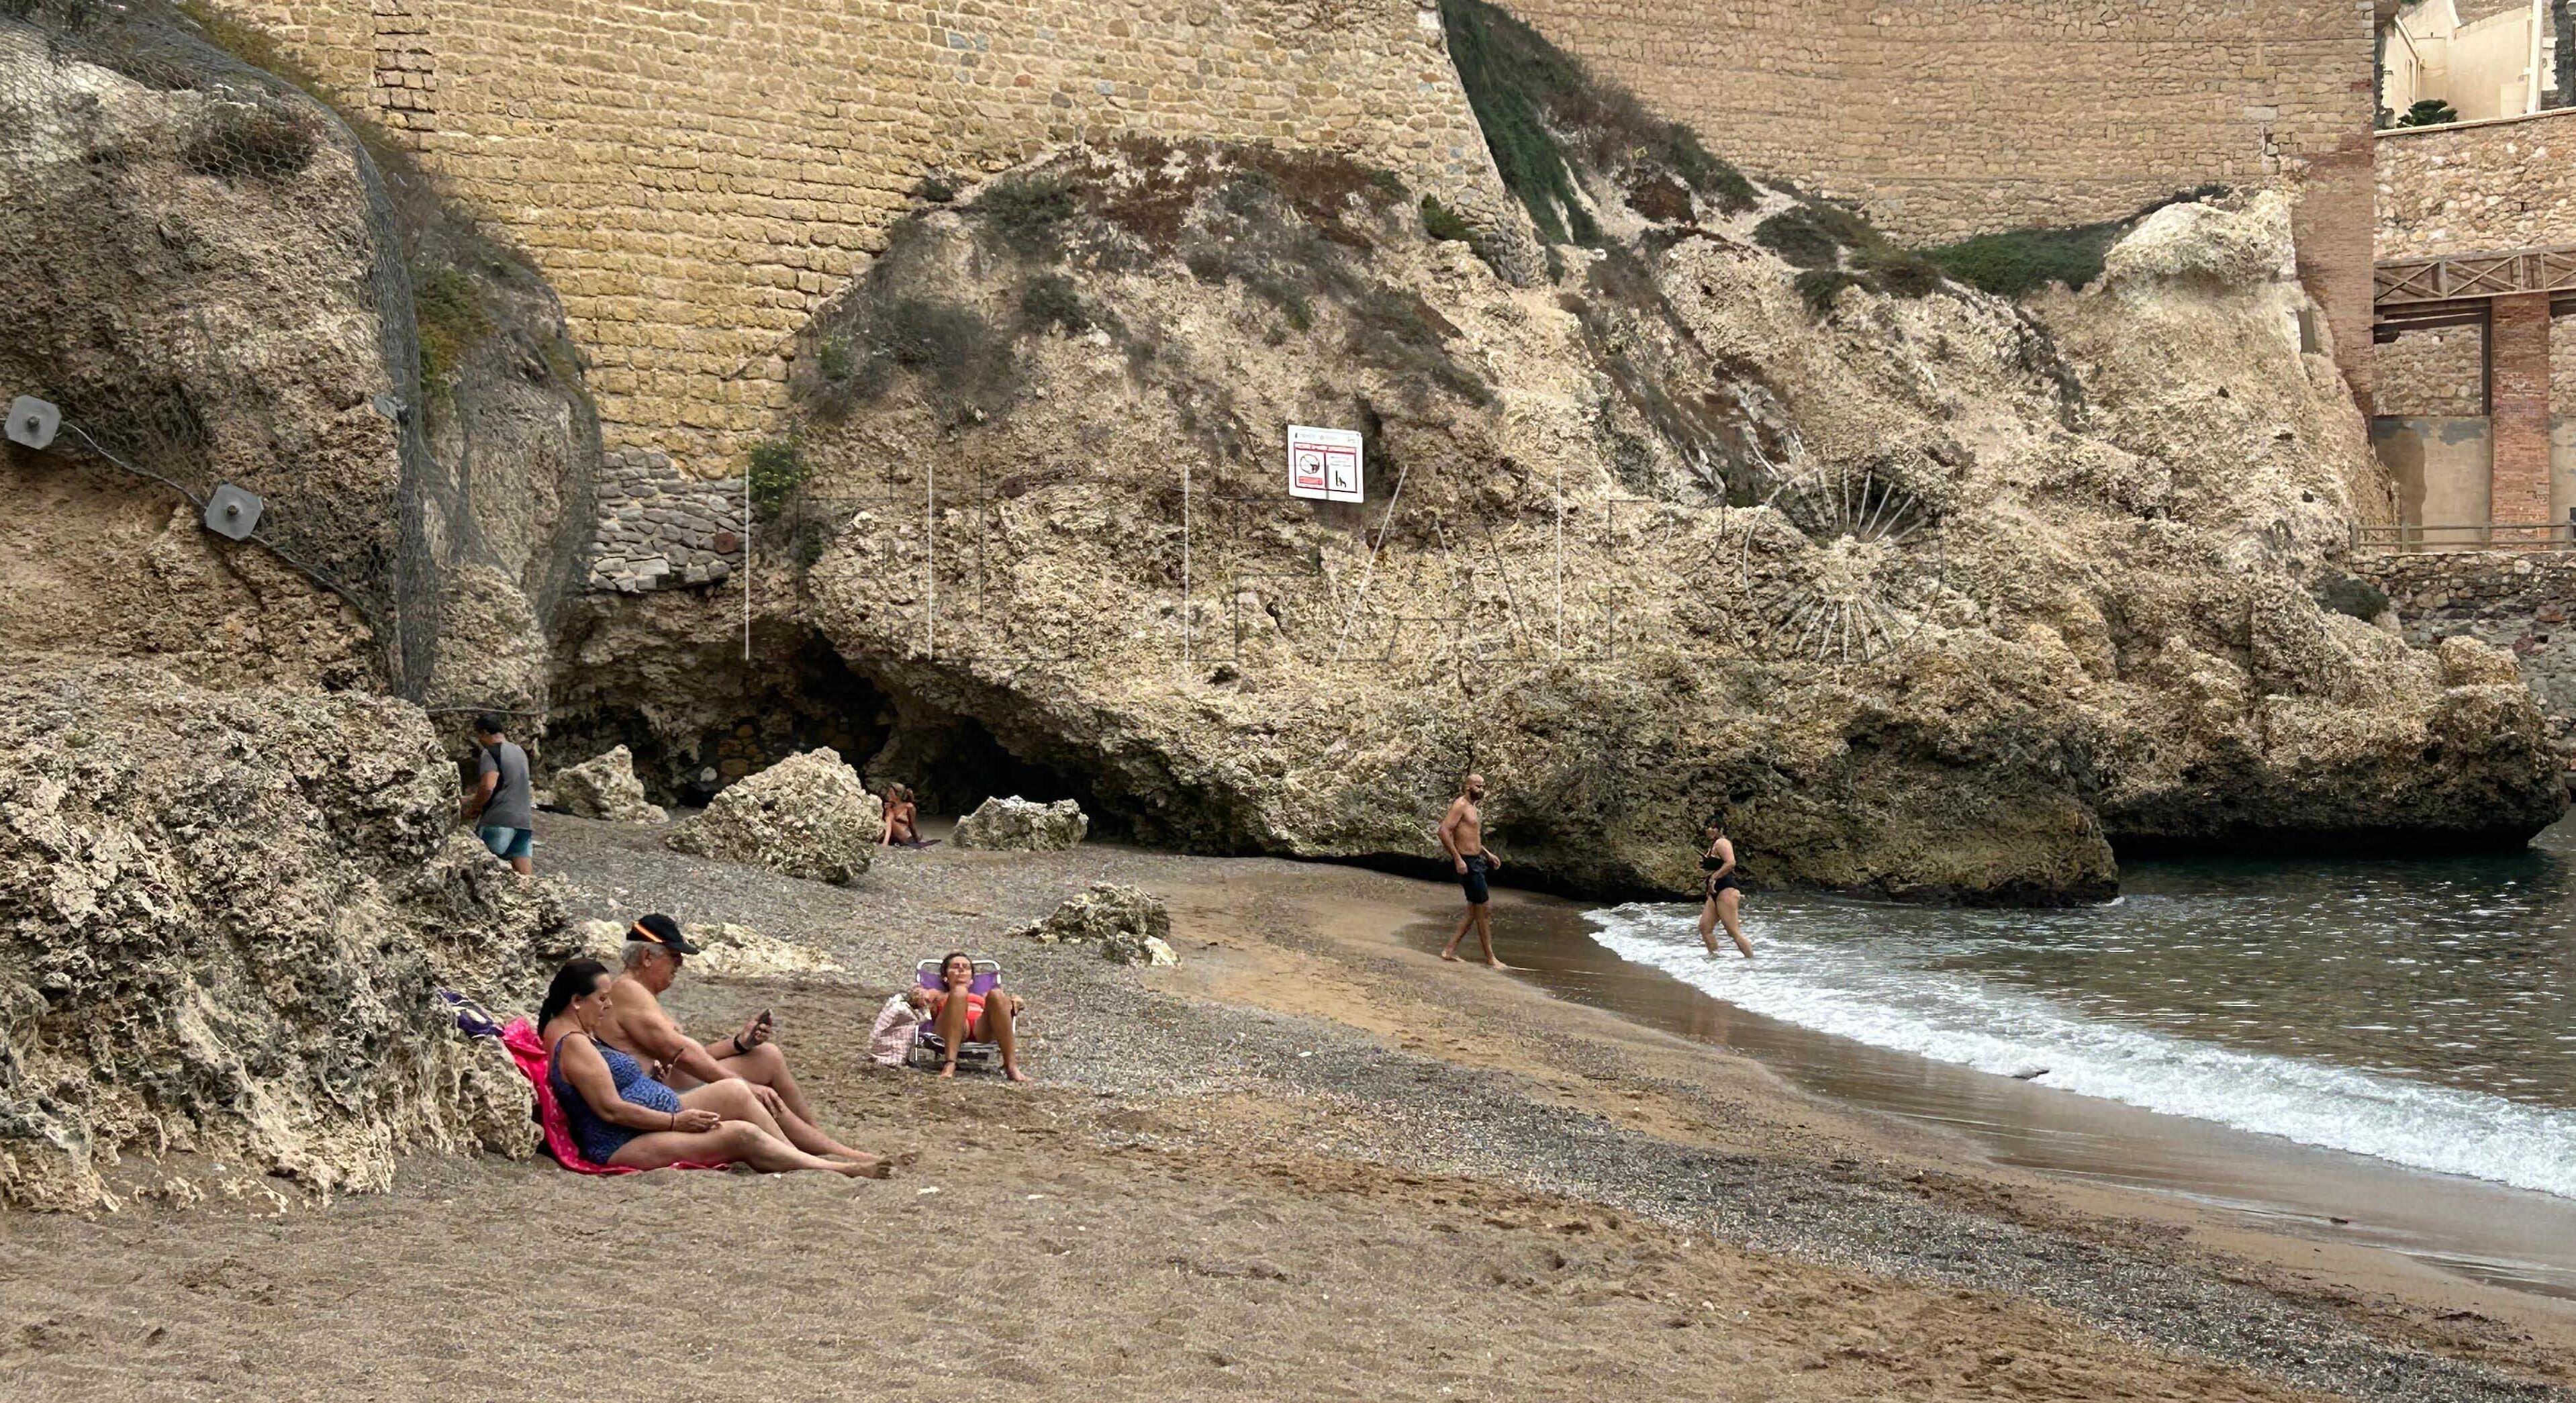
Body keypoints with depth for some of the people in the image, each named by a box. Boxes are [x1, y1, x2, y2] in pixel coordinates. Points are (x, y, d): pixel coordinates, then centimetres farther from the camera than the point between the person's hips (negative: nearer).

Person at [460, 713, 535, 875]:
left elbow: (488, 787, -20)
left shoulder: (490, 753, -6)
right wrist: (473, 798, 29)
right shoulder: (520, 752, 19)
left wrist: (473, 809, -5)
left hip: (499, 819, -7)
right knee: (524, 875, 1)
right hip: (524, 819, 7)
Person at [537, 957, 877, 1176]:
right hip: (624, 1147, -11)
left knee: (736, 1092, 0)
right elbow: (610, 1109, -21)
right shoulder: (573, 1043, -16)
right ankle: (839, 1170, -13)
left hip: (654, 1121, 11)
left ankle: (802, 1158, 1)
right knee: (741, 1133, -19)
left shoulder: (576, 1032, 18)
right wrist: (677, 1121, -18)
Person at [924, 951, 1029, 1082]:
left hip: (982, 1031, 1)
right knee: (959, 992, -31)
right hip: (952, 1031, -1)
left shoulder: (983, 997, 42)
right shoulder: (938, 995, 39)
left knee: (996, 994, -28)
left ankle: (1011, 1066, -40)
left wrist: (1016, 1003, 2)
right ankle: (950, 1065, -49)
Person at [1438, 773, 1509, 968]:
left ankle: (1449, 950, 14)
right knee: (1483, 911, -5)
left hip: (1476, 861, 10)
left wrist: (1487, 854, 23)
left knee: (1474, 911, 12)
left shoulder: (1473, 808, 18)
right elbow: (1444, 831, -22)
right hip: (1467, 862, -10)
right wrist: (1458, 859, -25)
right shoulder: (1460, 805, -12)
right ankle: (1490, 959, 2)